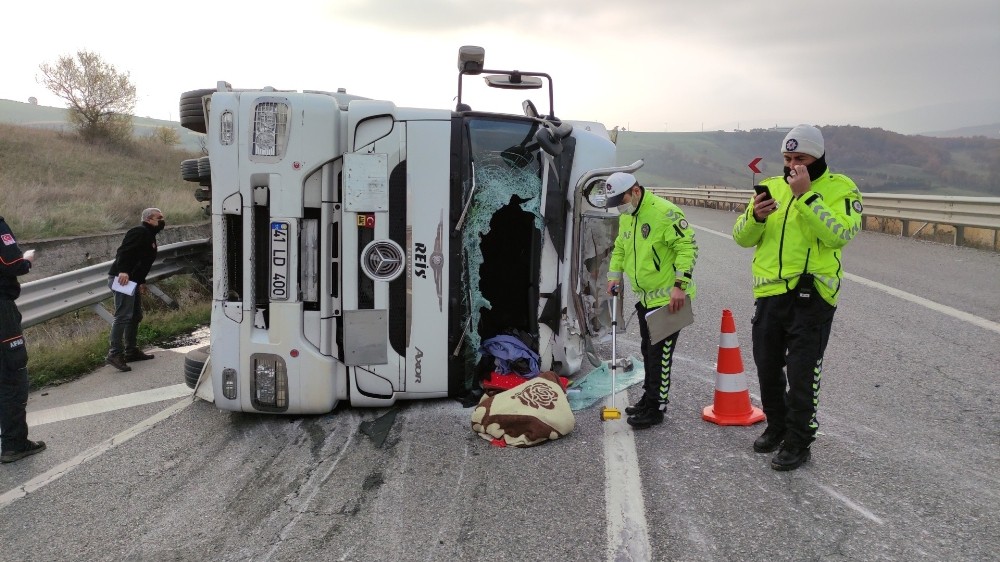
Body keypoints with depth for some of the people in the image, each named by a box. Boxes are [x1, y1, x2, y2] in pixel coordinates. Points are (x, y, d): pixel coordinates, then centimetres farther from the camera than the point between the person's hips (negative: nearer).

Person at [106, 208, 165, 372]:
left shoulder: (150, 236, 22)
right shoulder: (139, 232, -10)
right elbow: (124, 251, -23)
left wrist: (140, 282, 20)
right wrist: (123, 271, -34)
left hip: (132, 281, 11)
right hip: (122, 279, -11)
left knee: (136, 316, 17)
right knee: (123, 316, -15)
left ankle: (131, 351, 26)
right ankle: (115, 354, -16)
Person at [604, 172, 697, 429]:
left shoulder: (665, 212, -20)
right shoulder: (626, 217, 9)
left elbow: (688, 247, -21)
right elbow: (620, 247, 23)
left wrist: (680, 285, -25)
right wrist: (614, 276, 11)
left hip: (669, 298, -9)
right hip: (645, 297, 9)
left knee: (660, 354, -4)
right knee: (648, 350, 18)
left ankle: (656, 407, 6)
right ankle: (649, 397, 31)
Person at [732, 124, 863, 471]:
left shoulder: (840, 188, -3)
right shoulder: (771, 187, 10)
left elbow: (840, 234, -21)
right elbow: (742, 238, 6)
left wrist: (806, 195, -24)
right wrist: (755, 216, -15)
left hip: (811, 296, -5)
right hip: (769, 293, 5)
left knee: (802, 374, -1)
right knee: (768, 367, 16)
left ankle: (798, 443, 13)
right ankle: (777, 426, 36)